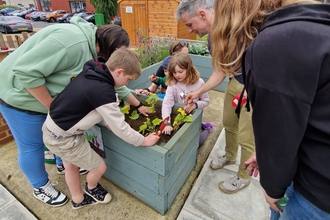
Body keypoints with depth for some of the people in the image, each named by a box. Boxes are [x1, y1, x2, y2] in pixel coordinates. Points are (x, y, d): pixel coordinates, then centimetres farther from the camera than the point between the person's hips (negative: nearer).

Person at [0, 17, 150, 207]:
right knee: (32, 146, 7)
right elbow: (26, 71, -34)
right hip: (21, 96, -8)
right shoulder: (74, 41, -33)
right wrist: (52, 107, -24)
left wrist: (138, 104, 7)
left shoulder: (96, 53, -3)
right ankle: (40, 187, 31)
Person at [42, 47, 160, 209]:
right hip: (63, 138, -9)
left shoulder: (93, 73, -4)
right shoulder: (103, 91, -31)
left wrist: (107, 121, 6)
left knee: (71, 165, 27)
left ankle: (78, 200, 51)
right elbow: (120, 128, -24)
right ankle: (91, 189, 43)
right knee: (99, 167, 10)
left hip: (52, 127, 9)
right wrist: (143, 141, -12)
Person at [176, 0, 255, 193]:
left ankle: (244, 177, 30)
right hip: (236, 82, 8)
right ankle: (230, 156, 49)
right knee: (229, 123, 20)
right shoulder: (213, 41, 2)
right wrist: (199, 92, 5)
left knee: (246, 137, 4)